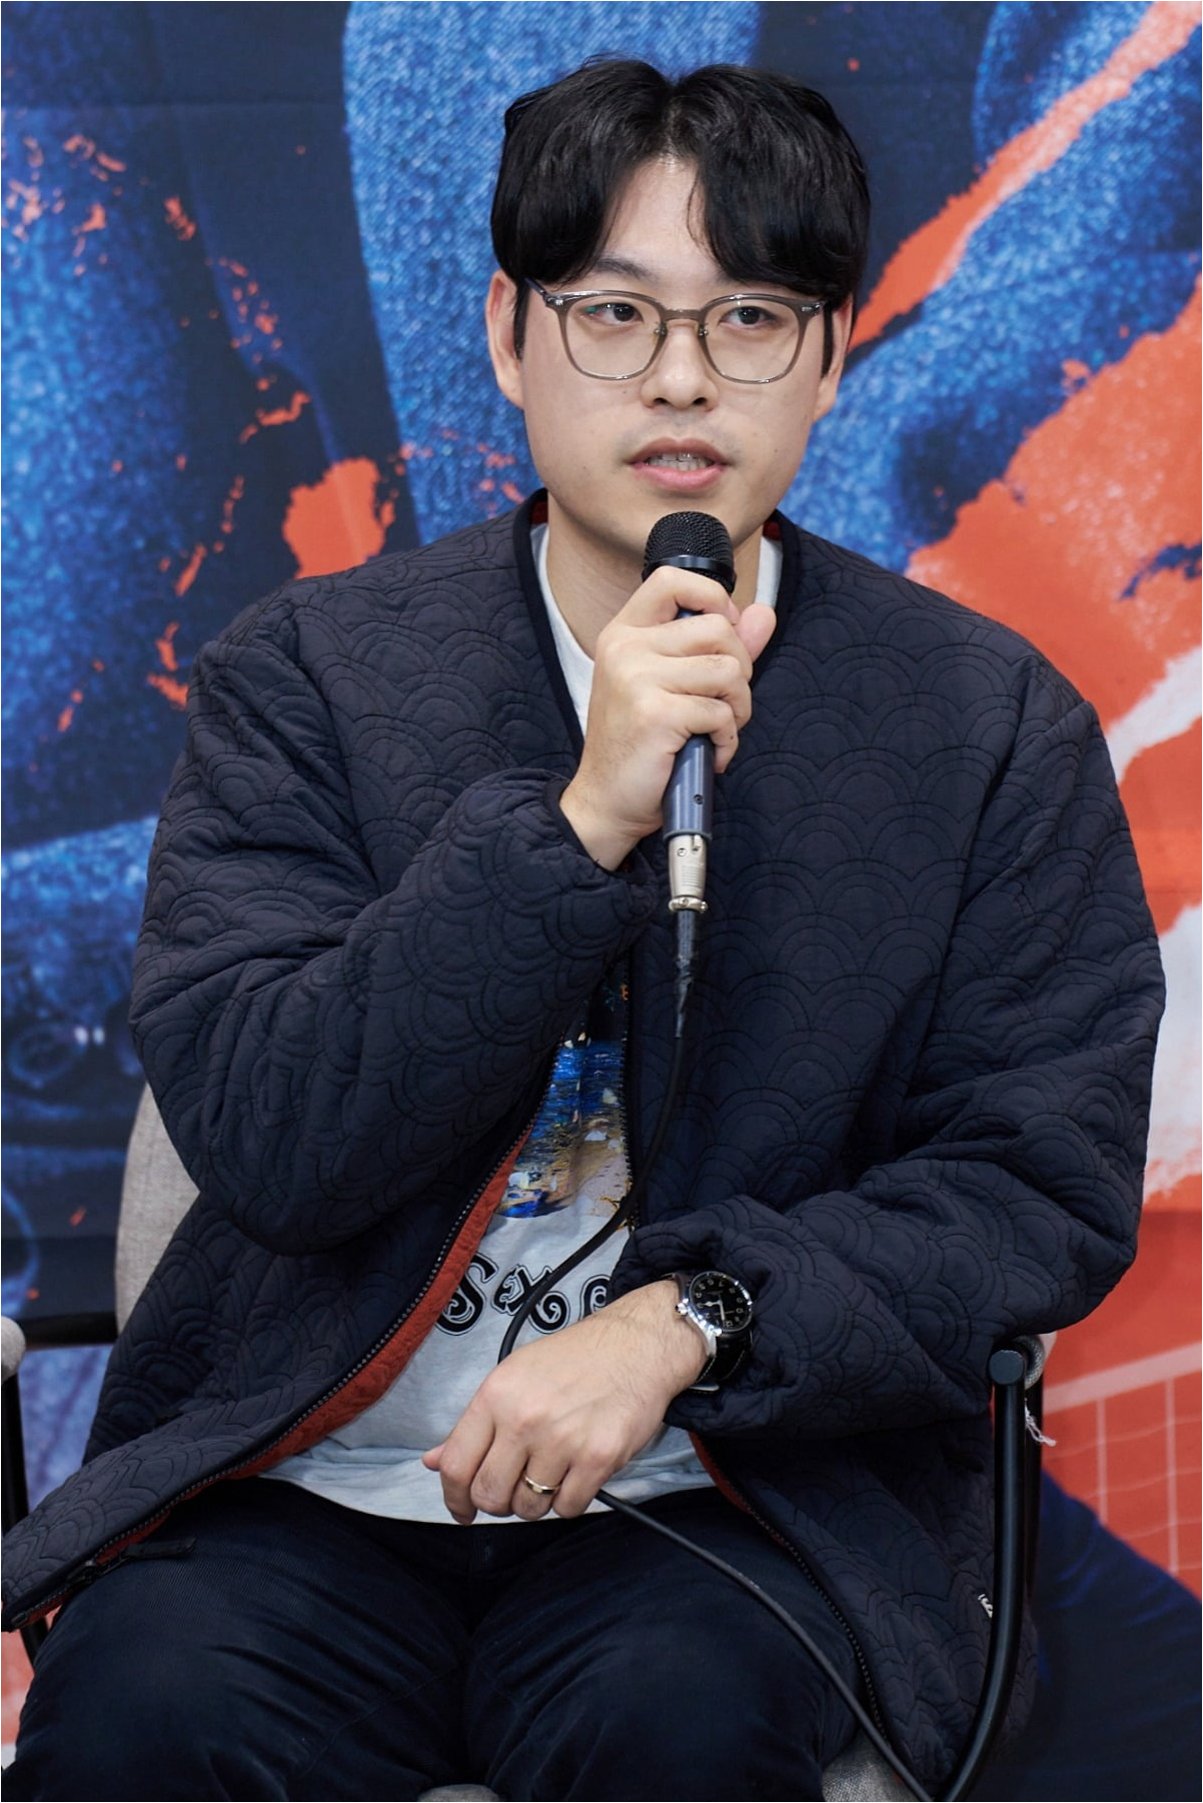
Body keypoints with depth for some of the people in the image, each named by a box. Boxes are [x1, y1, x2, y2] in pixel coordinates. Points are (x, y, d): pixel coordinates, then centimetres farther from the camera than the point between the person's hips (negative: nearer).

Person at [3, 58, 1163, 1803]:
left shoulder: (996, 728, 3)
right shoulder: (308, 677, 3)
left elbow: (1048, 1183, 0)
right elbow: (262, 1136, -8)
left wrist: (684, 1323, -15)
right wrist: (580, 821, -19)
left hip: (739, 1492, 0)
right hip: (313, 1486, 0)